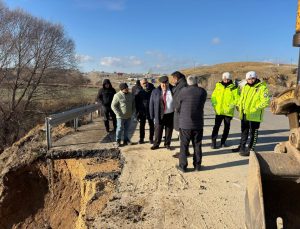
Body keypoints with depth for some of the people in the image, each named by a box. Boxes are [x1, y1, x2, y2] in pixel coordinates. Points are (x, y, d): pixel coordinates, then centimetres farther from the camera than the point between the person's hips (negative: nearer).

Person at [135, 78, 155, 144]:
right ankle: (141, 138, 23)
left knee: (151, 125, 11)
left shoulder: (153, 90, -5)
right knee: (142, 126, 10)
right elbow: (136, 103, -2)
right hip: (142, 112, 0)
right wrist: (137, 112, -6)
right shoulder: (139, 92, -5)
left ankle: (151, 138, 24)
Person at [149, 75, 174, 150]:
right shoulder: (155, 92, -2)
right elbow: (151, 104, 2)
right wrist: (152, 115, -1)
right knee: (158, 131, 8)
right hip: (159, 115, 0)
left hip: (170, 115, 0)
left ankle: (167, 144, 31)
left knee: (169, 130, 12)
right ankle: (156, 144, 26)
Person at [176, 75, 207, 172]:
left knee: (184, 146, 8)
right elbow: (201, 105, 7)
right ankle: (197, 165, 23)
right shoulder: (203, 91, -2)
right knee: (197, 145, 14)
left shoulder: (183, 91, -10)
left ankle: (183, 166, 15)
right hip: (198, 123, 3)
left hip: (185, 123, -2)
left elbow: (178, 107, -1)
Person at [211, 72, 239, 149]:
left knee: (227, 127, 9)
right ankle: (213, 141, 6)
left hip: (228, 112, 0)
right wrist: (215, 105, -6)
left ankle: (223, 142, 22)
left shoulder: (234, 88, -1)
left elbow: (237, 99, -4)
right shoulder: (218, 86, 5)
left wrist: (231, 106, -17)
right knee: (216, 126, -2)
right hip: (219, 111, 0)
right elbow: (213, 96, 7)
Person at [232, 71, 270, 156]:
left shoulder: (262, 87, -11)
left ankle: (251, 149, 15)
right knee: (244, 132, 20)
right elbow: (241, 98, 19)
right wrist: (239, 106, 4)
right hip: (244, 114, 7)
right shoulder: (245, 87, 9)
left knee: (253, 133, 5)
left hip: (254, 115, -7)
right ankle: (242, 147, 34)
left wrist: (256, 108, -23)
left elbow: (266, 101, -16)